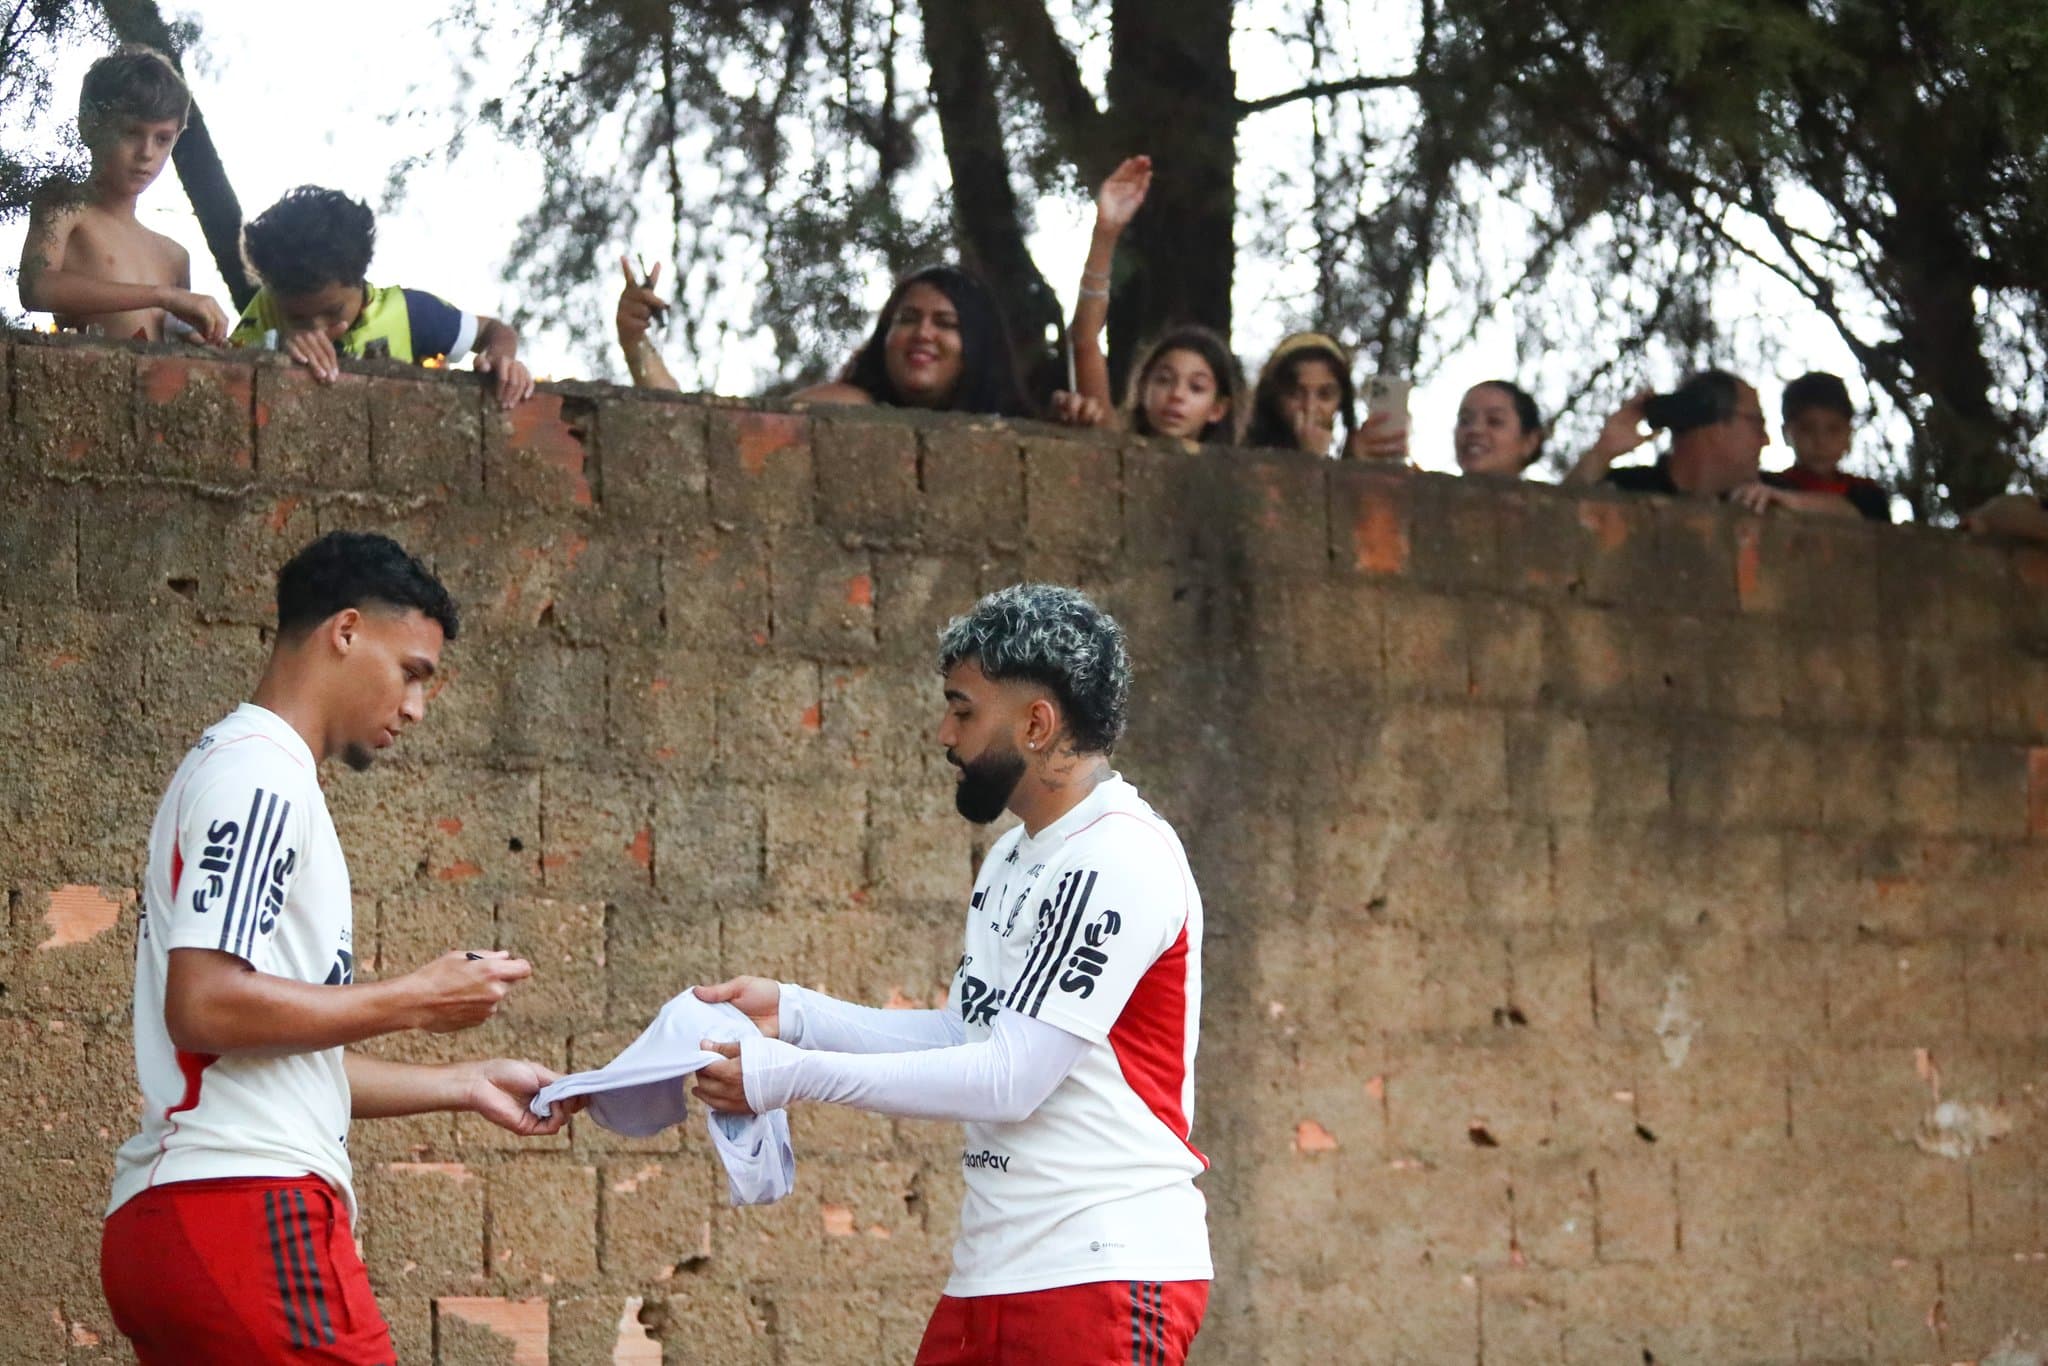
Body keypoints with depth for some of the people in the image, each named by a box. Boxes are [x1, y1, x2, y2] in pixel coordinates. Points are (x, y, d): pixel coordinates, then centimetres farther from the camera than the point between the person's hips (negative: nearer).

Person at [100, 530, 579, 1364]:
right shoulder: (260, 773, -6)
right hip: (247, 1207, -10)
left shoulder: (246, 772, 25)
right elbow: (204, 1007, -18)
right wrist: (415, 1002, -8)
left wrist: (466, 1086, 23)